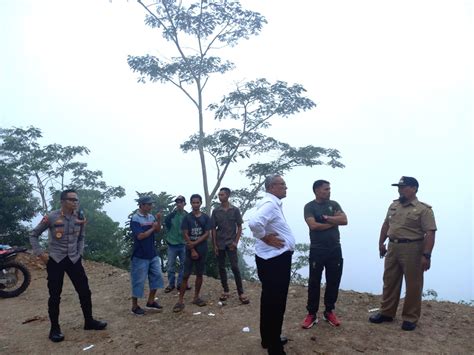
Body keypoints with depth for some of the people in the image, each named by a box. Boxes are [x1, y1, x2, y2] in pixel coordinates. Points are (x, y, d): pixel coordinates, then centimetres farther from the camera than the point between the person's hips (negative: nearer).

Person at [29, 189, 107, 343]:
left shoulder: (80, 217, 0)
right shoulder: (51, 217, -12)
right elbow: (33, 235, -1)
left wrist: (79, 253, 6)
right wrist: (40, 253, -7)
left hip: (74, 260, 4)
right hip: (55, 260, -3)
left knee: (84, 291, 5)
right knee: (55, 295, 4)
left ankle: (89, 321, 22)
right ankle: (55, 328, 19)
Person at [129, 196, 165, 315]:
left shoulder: (151, 217, 5)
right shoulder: (135, 219, -16)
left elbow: (158, 230, 9)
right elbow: (140, 236, -23)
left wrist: (159, 221, -8)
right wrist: (152, 228, -12)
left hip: (153, 254, 7)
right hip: (140, 256, -7)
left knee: (157, 276, 11)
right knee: (138, 281, 3)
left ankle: (150, 302, 25)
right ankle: (135, 306, 19)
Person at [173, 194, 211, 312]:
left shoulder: (206, 217, 1)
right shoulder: (187, 218, -2)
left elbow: (207, 234, -3)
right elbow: (185, 235, -5)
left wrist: (195, 243, -14)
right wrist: (192, 250, -11)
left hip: (202, 250, 2)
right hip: (190, 250, -2)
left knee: (199, 274, 10)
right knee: (185, 276, -3)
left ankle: (196, 297, 23)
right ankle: (180, 301, 2)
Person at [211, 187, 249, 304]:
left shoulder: (235, 210, -3)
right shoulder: (215, 211, 1)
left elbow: (239, 227, 1)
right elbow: (213, 229, 3)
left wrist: (236, 242, -7)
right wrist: (215, 245, -1)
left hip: (231, 243, -2)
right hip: (219, 244, 2)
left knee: (235, 267, -6)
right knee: (221, 268, 8)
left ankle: (241, 293, 1)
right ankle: (225, 291, 20)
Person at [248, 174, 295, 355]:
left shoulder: (274, 204, 14)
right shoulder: (269, 204, -20)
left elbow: (257, 222, 27)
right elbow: (254, 222, -39)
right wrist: (266, 238, -23)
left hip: (276, 259, 11)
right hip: (274, 260, -11)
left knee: (270, 300, 21)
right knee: (275, 302, 1)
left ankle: (269, 339, 37)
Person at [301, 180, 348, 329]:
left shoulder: (334, 204, 6)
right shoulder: (309, 206, -5)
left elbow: (344, 220, -7)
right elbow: (313, 225, -19)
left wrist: (326, 218, -14)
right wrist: (334, 221, -8)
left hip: (335, 250, 4)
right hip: (317, 251, -3)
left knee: (333, 282, 11)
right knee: (314, 283, 4)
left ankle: (329, 311, 26)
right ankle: (312, 314, 16)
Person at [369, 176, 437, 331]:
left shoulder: (423, 209, -10)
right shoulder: (394, 205, 10)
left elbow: (430, 233, -16)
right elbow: (386, 225, 18)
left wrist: (426, 255, -22)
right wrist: (381, 244, 17)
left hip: (412, 249, -6)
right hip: (392, 248, 6)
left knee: (413, 285, 5)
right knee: (389, 282, 13)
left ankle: (410, 317, 18)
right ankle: (386, 312, 26)